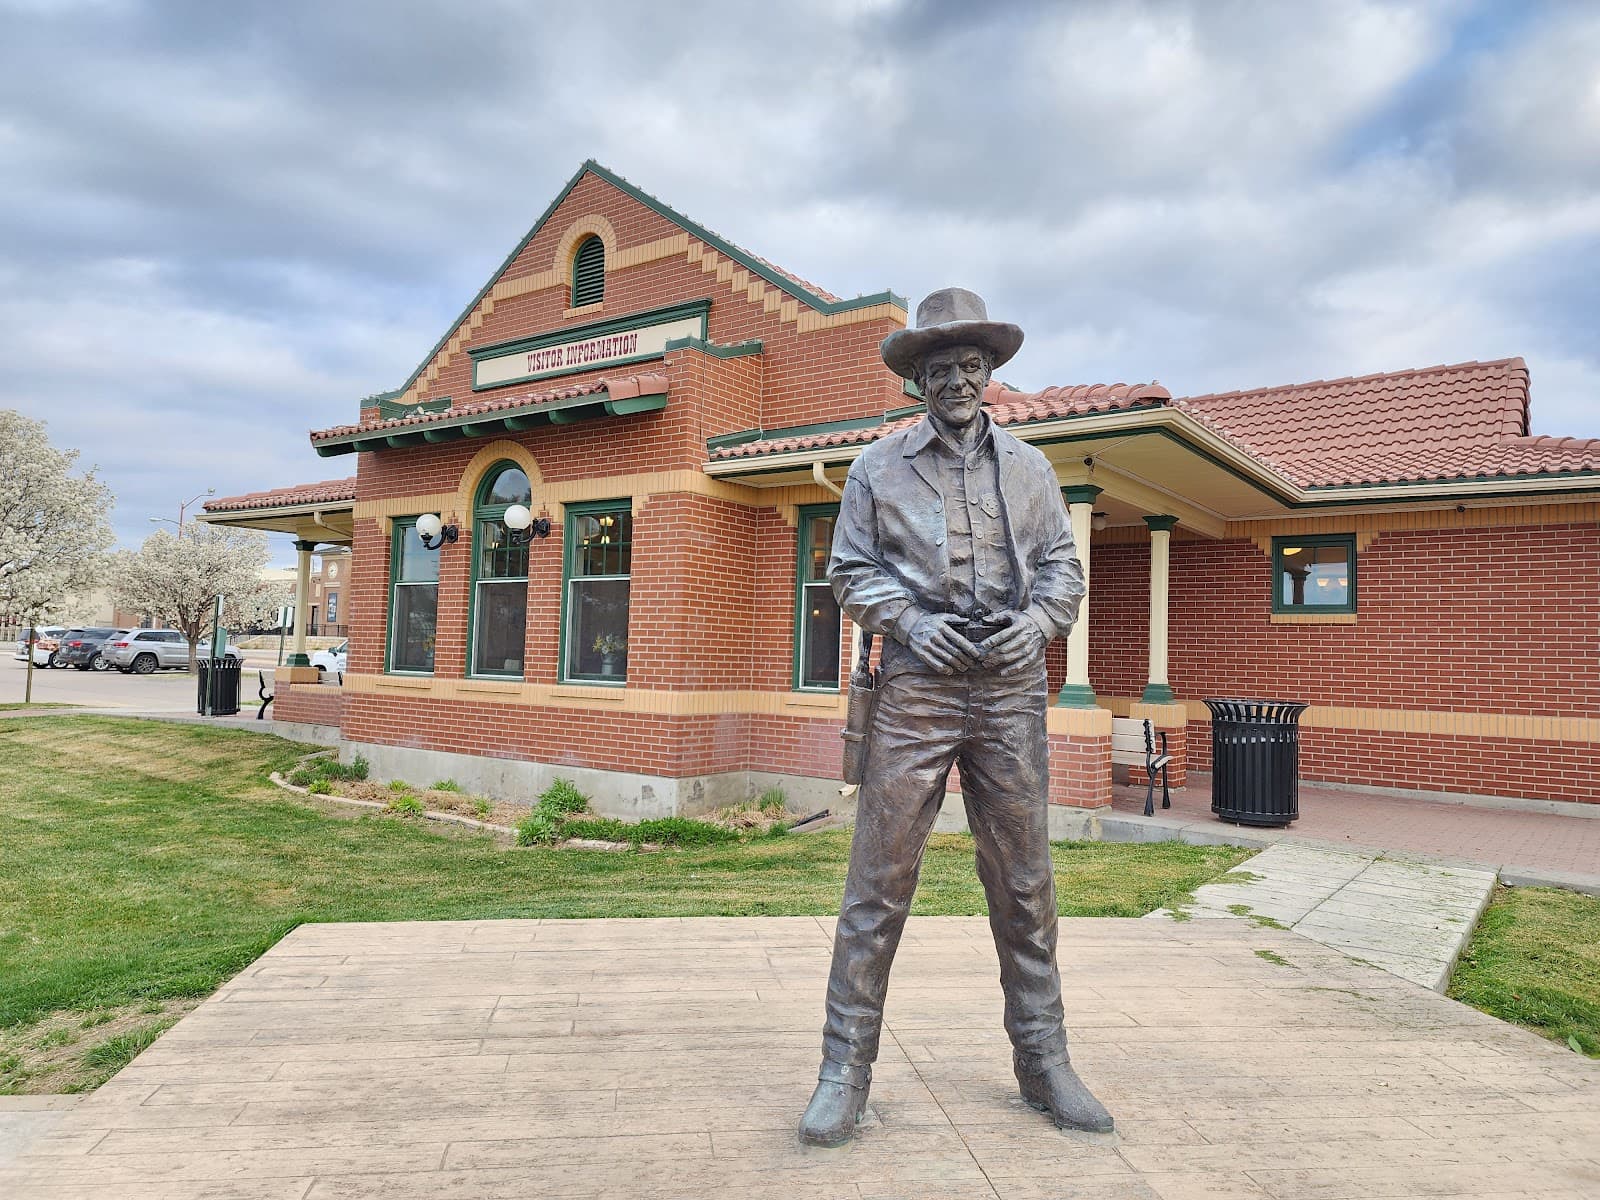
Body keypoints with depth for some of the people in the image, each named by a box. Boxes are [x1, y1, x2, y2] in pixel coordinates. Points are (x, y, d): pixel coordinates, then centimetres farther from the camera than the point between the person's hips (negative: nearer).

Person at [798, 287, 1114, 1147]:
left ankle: (1043, 1062, 23)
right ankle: (845, 1068, 8)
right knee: (880, 878, -3)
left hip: (1012, 687, 3)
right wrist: (910, 621, -9)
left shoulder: (1027, 467, 15)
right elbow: (850, 571, 7)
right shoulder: (879, 468, 8)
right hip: (917, 685, -2)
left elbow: (1063, 565, 15)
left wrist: (1039, 617, -5)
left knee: (1024, 880, 8)